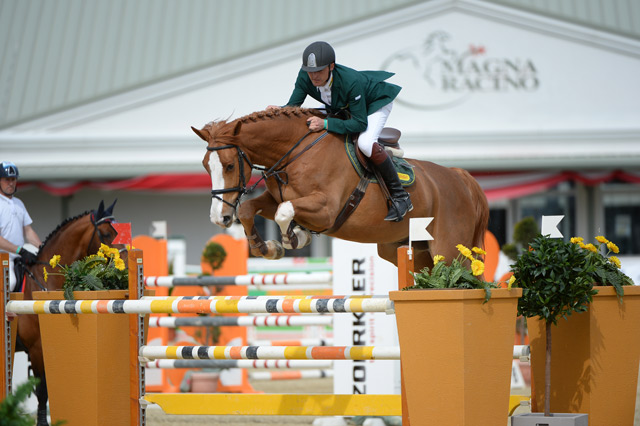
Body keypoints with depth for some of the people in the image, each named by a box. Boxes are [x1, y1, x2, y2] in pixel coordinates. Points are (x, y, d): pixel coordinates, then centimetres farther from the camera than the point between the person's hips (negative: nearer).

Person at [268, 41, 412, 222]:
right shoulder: (305, 77, -26)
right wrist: (279, 110, -40)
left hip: (377, 101, -8)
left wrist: (325, 124, -47)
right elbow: (293, 106, -17)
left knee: (365, 143, -32)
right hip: (343, 105, 8)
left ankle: (400, 196, -21)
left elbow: (360, 123, -38)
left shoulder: (350, 81, -42)